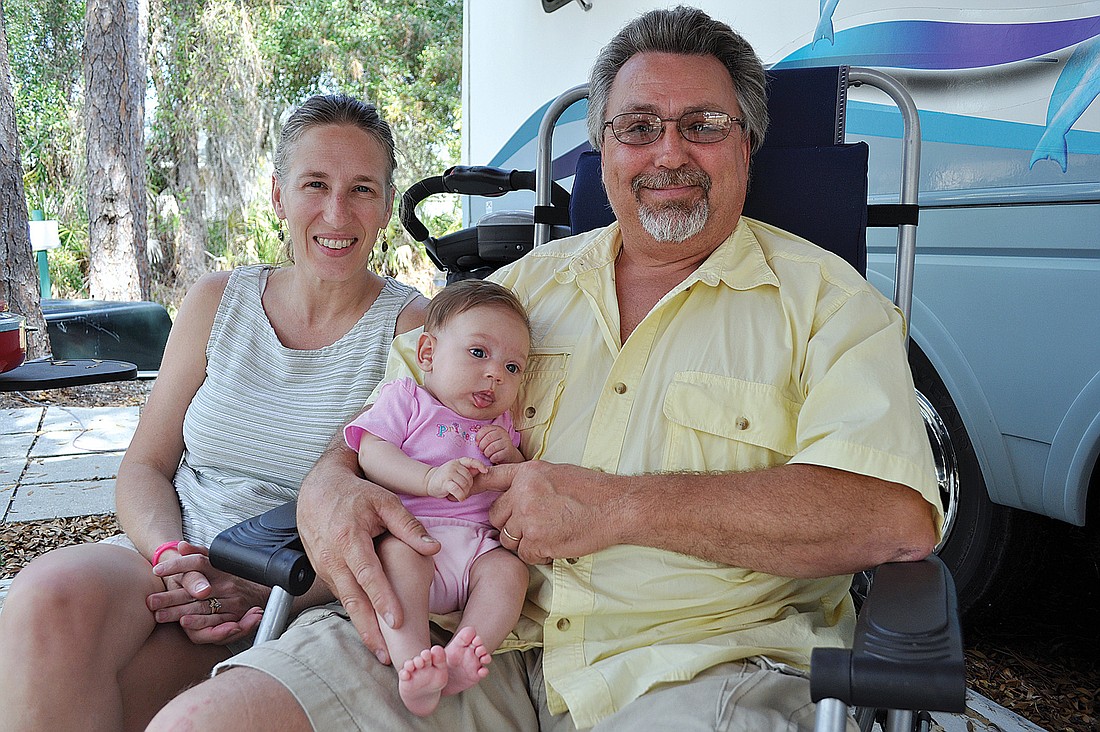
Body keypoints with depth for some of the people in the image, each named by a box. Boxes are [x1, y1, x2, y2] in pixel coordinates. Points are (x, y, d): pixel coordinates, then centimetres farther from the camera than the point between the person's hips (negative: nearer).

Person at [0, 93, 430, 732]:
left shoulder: (414, 328, -3)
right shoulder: (218, 302, 8)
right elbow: (144, 468, 10)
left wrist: (264, 589, -18)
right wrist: (171, 555, -12)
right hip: (175, 565, 4)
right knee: (52, 592, -29)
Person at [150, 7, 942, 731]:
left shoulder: (824, 297, 2)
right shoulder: (526, 284, 15)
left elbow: (898, 516, -13)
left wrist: (617, 505, -18)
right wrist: (329, 488, -7)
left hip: (702, 665, -2)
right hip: (478, 644, 3)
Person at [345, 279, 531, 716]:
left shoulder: (499, 424, 25)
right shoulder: (405, 399, 11)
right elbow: (371, 453, -6)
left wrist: (510, 458, 4)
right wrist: (431, 478, -22)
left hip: (478, 543, 4)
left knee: (509, 569, -24)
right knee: (398, 554, -34)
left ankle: (460, 661, -37)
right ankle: (411, 661, -45)